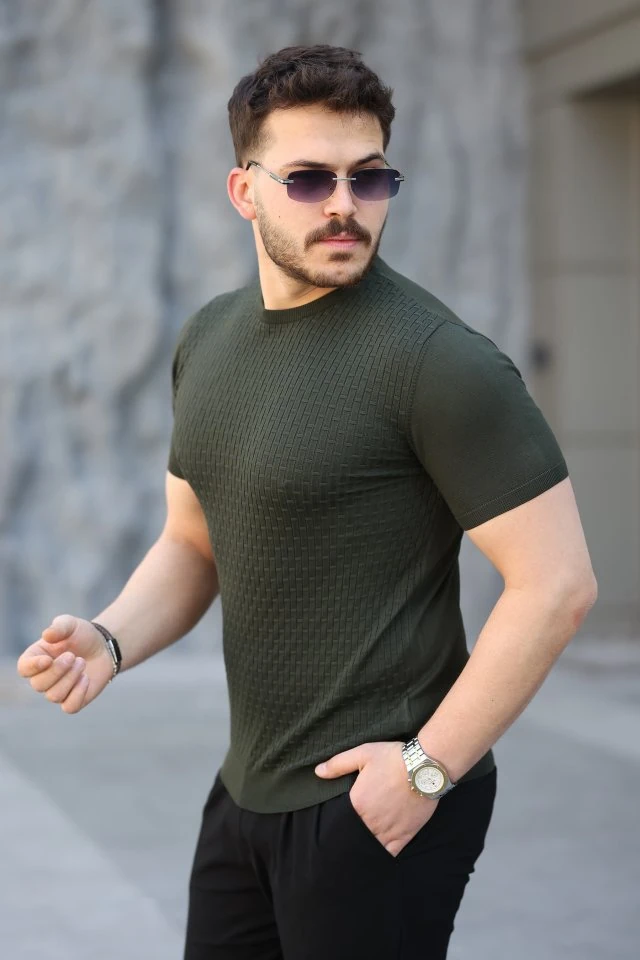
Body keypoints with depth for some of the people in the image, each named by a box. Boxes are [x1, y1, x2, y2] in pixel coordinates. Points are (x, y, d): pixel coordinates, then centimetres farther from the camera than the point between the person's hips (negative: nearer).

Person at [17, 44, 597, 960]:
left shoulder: (438, 360, -17)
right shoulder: (207, 341, 6)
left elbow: (556, 583, -18)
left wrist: (428, 766, -17)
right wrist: (109, 641, -4)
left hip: (375, 803, -7)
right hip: (247, 788, 7)